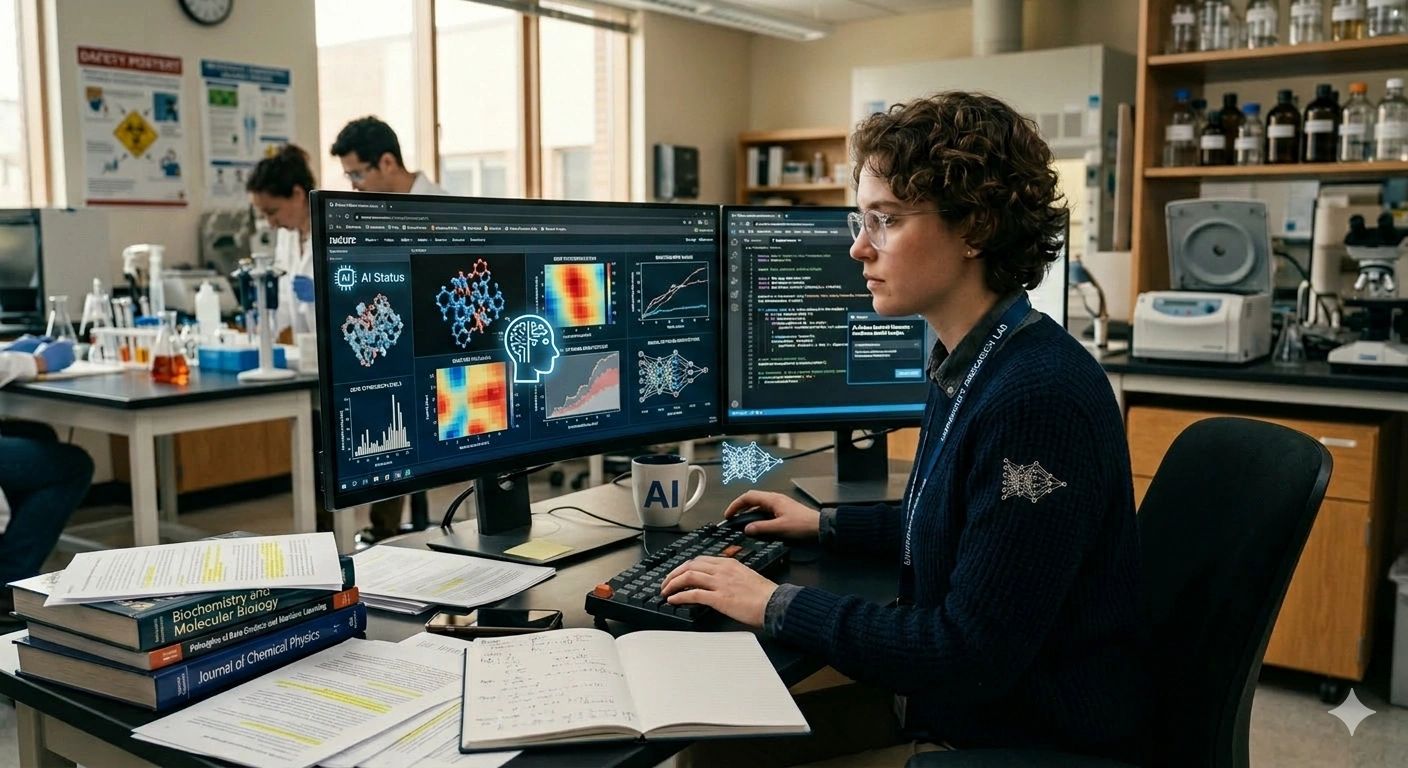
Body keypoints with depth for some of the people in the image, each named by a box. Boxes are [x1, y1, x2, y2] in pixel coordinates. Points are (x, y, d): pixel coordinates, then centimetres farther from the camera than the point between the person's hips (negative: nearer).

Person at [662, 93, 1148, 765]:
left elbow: (973, 653, -25)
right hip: (946, 699, 8)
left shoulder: (1038, 395, -27)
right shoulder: (966, 365, 3)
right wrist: (825, 525, 22)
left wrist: (778, 605, -19)